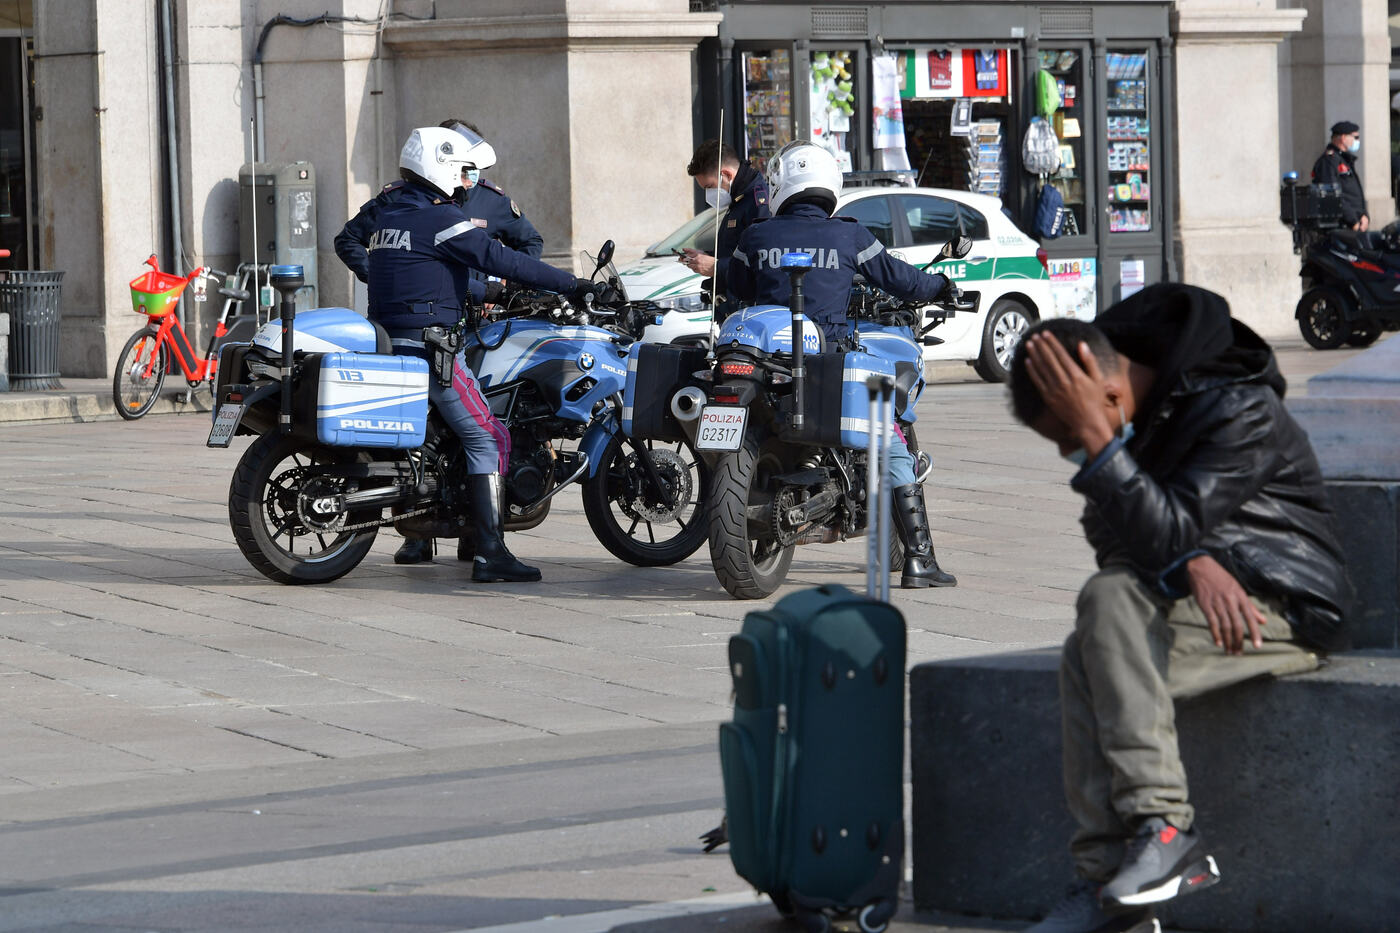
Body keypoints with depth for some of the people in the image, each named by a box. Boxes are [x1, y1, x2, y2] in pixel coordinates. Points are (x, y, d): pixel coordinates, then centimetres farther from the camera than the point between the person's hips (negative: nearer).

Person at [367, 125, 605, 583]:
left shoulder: (388, 215, 17)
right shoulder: (440, 218, -11)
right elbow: (498, 258, -16)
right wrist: (571, 284, -12)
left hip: (388, 338, 10)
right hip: (427, 344, -10)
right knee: (488, 439, -9)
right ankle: (489, 553, -17)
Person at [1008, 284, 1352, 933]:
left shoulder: (1242, 412, -18)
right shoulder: (1135, 414, 6)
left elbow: (1164, 534, -26)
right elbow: (1117, 540, 0)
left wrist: (1097, 439, -31)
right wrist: (1193, 563, -21)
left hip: (1282, 606, -7)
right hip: (1196, 602, 7)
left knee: (1110, 601, -30)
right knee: (1086, 659, -24)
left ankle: (1163, 830, -32)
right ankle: (1111, 880, -26)